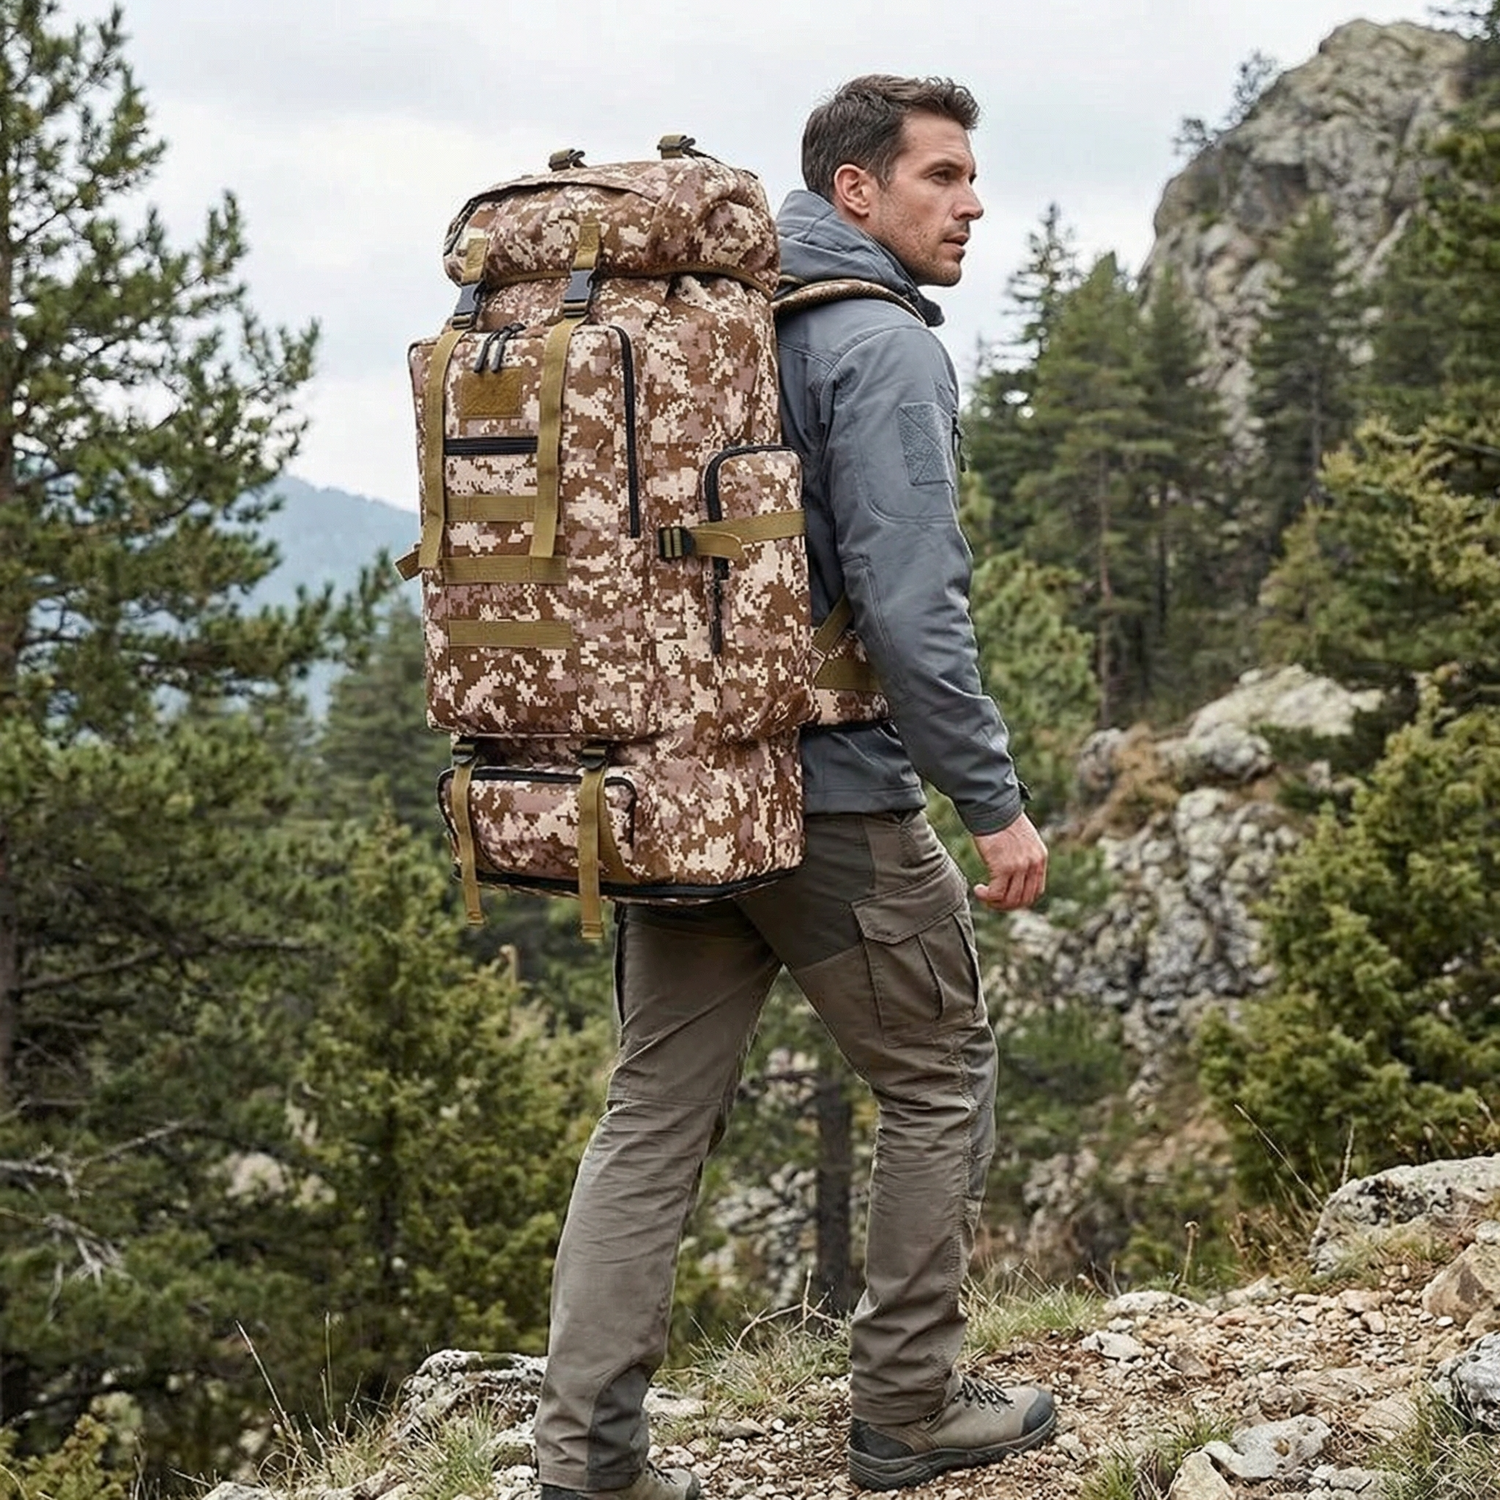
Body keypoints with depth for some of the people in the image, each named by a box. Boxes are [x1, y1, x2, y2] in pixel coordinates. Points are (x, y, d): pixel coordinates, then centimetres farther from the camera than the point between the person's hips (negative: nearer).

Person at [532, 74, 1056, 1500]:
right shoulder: (881, 346, -12)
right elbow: (909, 605, -21)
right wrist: (994, 800, -14)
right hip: (832, 795, -7)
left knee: (654, 1112, 8)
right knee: (939, 1081, 11)